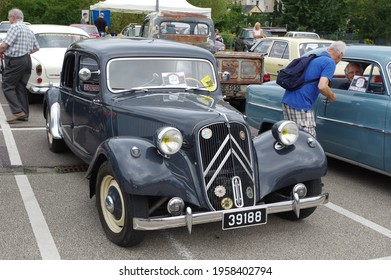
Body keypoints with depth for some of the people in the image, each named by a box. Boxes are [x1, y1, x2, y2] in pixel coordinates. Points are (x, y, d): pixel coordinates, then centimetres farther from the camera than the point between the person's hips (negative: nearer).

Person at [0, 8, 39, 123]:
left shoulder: (14, 27, -12)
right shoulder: (29, 30, 15)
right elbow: (36, 48, 20)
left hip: (15, 61, -8)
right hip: (27, 60, 8)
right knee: (21, 87, 12)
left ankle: (17, 111, -11)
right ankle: (24, 113, 12)